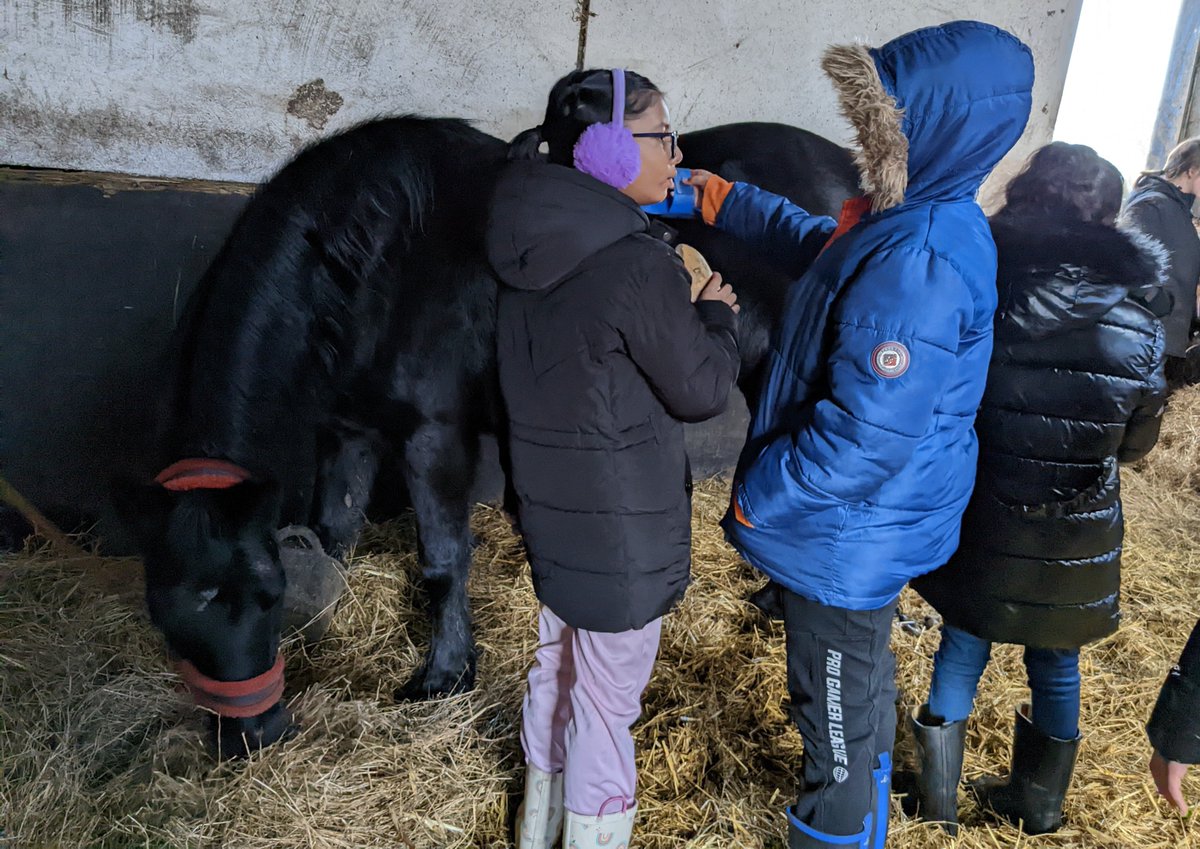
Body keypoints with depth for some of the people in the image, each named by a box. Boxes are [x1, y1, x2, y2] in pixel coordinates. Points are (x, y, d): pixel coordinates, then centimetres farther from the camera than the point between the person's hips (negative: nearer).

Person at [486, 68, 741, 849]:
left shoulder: (530, 252, -1)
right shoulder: (641, 265, -25)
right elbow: (703, 390, -13)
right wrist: (718, 314, 4)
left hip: (550, 507, 8)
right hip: (623, 527, -8)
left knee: (556, 669, 26)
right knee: (606, 700, 10)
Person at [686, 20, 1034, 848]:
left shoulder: (916, 265, -32)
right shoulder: (926, 219, 0)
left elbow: (865, 438, -31)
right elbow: (818, 242, 19)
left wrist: (758, 495, -16)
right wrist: (722, 198, 16)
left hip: (848, 539, -10)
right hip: (866, 530, 10)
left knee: (840, 715, 12)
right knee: (864, 684, 29)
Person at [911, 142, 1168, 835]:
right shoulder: (1140, 328, -14)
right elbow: (1136, 446, -1)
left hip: (982, 523, 0)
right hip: (1076, 538, 1)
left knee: (963, 648, 18)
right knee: (1057, 664, 21)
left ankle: (938, 799, 33)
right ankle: (1042, 804, 41)